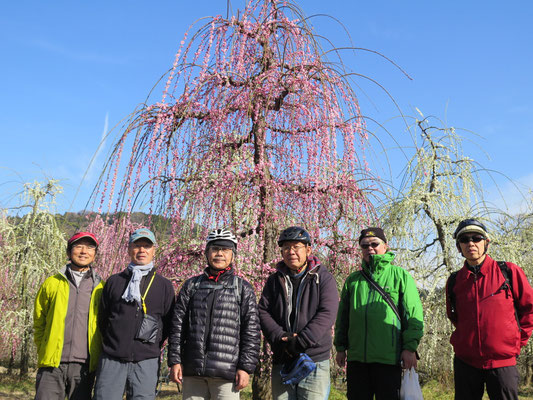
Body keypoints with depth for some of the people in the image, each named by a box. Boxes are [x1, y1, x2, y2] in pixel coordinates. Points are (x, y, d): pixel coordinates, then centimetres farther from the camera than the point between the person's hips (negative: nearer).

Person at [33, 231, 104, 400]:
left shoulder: (101, 288, 8)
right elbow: (38, 323, 13)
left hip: (84, 366, 0)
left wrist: (99, 358, 3)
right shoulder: (51, 283, 9)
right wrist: (44, 352, 6)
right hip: (52, 365, 0)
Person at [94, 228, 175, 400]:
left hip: (146, 362, -1)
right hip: (112, 360, 1)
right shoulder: (114, 281, 10)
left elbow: (168, 324, 10)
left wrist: (151, 347, 7)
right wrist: (113, 344, 13)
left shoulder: (164, 286, 8)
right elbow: (102, 319, 16)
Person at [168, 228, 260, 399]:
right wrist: (175, 360, 3)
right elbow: (178, 325, 10)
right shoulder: (191, 285, 13)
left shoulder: (243, 288, 6)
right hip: (192, 372, 3)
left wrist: (246, 367, -5)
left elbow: (252, 330, 1)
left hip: (227, 372, -2)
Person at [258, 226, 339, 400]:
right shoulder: (275, 280, 12)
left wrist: (299, 342, -18)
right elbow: (263, 312, 4)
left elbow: (327, 314, -10)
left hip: (315, 361, -3)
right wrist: (281, 338, -13)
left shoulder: (324, 278, 2)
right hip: (281, 361, 3)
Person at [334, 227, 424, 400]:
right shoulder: (352, 280, 15)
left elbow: (413, 314, -1)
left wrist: (410, 347, -8)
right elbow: (342, 316, 18)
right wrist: (340, 347, 12)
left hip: (388, 359, -4)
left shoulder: (400, 275, 4)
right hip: (356, 358, 4)